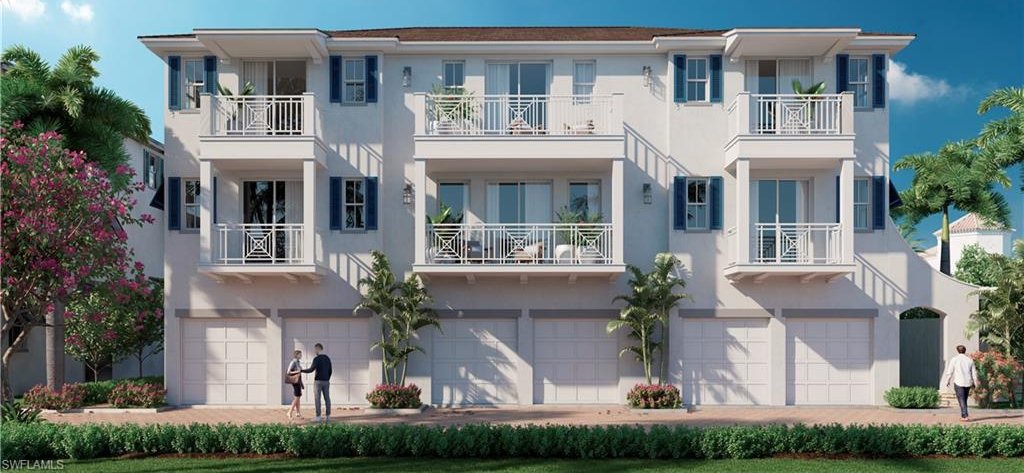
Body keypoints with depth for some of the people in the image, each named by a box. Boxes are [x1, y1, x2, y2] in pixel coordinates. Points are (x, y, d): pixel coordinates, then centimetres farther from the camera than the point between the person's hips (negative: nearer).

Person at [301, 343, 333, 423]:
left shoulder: (316, 359, -12)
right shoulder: (327, 358, 10)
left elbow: (311, 370, -16)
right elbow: (330, 371, 12)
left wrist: (301, 371, -3)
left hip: (318, 381, -6)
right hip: (326, 381, 6)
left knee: (317, 399, -1)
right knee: (327, 398, 7)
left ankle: (318, 417, -3)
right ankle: (328, 416, 5)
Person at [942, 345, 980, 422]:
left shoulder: (954, 359, -3)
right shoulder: (970, 360, 6)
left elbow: (949, 372, -3)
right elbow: (974, 372, 9)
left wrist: (947, 381, 9)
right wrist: (976, 381, 22)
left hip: (958, 382, -4)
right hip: (968, 383, 4)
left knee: (961, 400, -4)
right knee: (964, 399, 17)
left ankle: (965, 416, -14)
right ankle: (962, 416, 22)